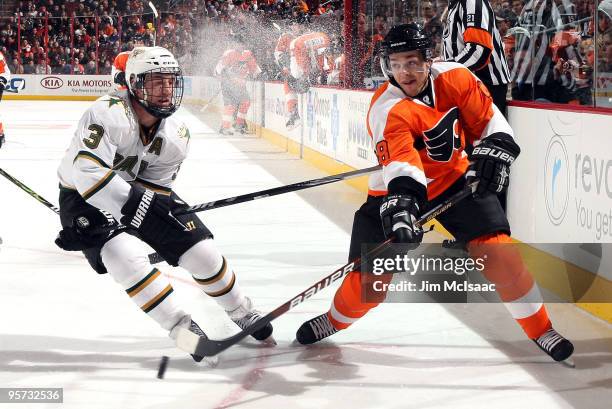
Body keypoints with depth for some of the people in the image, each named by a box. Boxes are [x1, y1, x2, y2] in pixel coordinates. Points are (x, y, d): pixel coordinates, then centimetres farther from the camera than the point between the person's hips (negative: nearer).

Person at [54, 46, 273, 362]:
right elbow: (87, 173, -40)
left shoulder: (176, 137, -10)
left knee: (199, 248, -2)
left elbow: (153, 187, -3)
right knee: (124, 254, -30)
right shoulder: (110, 114, -32)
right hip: (84, 196, -5)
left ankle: (242, 312, 23)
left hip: (140, 191, 6)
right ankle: (183, 328, -19)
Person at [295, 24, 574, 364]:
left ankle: (539, 327, 4)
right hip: (398, 190, -2)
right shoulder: (386, 109, -26)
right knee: (371, 275, -6)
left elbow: (487, 118, -4)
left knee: (497, 250, -12)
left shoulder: (455, 78, -15)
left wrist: (494, 151, -21)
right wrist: (400, 205, -56)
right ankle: (335, 320, 26)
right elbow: (400, 162, -40)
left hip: (455, 178, 2)